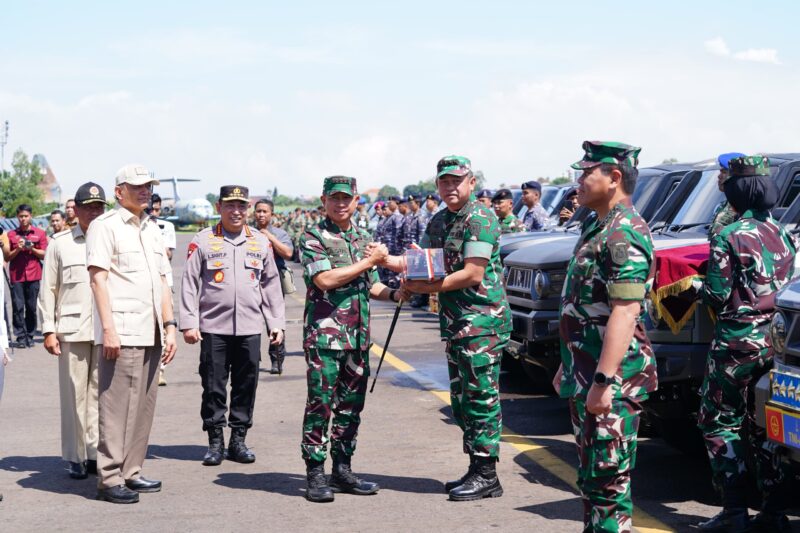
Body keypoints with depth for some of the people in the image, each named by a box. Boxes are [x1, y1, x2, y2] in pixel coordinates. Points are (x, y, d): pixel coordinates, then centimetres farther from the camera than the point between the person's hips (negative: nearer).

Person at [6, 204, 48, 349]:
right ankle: (20, 338, -4)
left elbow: (44, 255, 7)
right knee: (18, 307, -5)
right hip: (16, 276, 0)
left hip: (33, 275, 0)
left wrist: (32, 249, -10)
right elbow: (7, 257, 8)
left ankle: (30, 337, 9)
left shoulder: (39, 233, 8)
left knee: (31, 307, 1)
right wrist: (17, 249, -9)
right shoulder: (11, 234, 9)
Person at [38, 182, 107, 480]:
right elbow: (47, 290, 8)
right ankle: (75, 458, 9)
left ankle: (96, 453, 11)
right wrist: (48, 330, 1)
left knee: (100, 392, 2)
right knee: (74, 394, 0)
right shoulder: (60, 243, 7)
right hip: (72, 330, -1)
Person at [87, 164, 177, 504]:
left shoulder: (152, 230, 20)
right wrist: (108, 329, -16)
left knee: (143, 407, 8)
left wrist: (169, 326, 14)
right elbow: (98, 279, -9)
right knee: (117, 407, -7)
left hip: (151, 333, 7)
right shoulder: (105, 226, -2)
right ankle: (110, 479, -3)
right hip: (121, 331, -7)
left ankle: (130, 473, 16)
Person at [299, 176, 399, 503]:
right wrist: (369, 261, -10)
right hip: (324, 333, -6)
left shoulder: (364, 239, 17)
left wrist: (394, 294, 1)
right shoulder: (314, 238, -4)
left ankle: (342, 471, 17)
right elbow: (324, 279, -17)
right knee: (320, 403, -6)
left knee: (352, 404, 9)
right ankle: (315, 475, 0)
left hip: (358, 336, 6)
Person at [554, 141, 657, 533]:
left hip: (611, 382, -11)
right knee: (591, 476, 17)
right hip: (586, 377, 11)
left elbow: (625, 312, -25)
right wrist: (569, 368, 25)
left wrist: (604, 379, -29)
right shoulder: (600, 230, 17)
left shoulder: (624, 235, -16)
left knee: (608, 478, -7)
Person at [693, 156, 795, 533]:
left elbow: (718, 296, -13)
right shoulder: (783, 234, 7)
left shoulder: (728, 238, -12)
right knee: (766, 425, 13)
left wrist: (698, 287, 7)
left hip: (738, 342, -6)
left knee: (720, 422, 4)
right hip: (777, 341, 6)